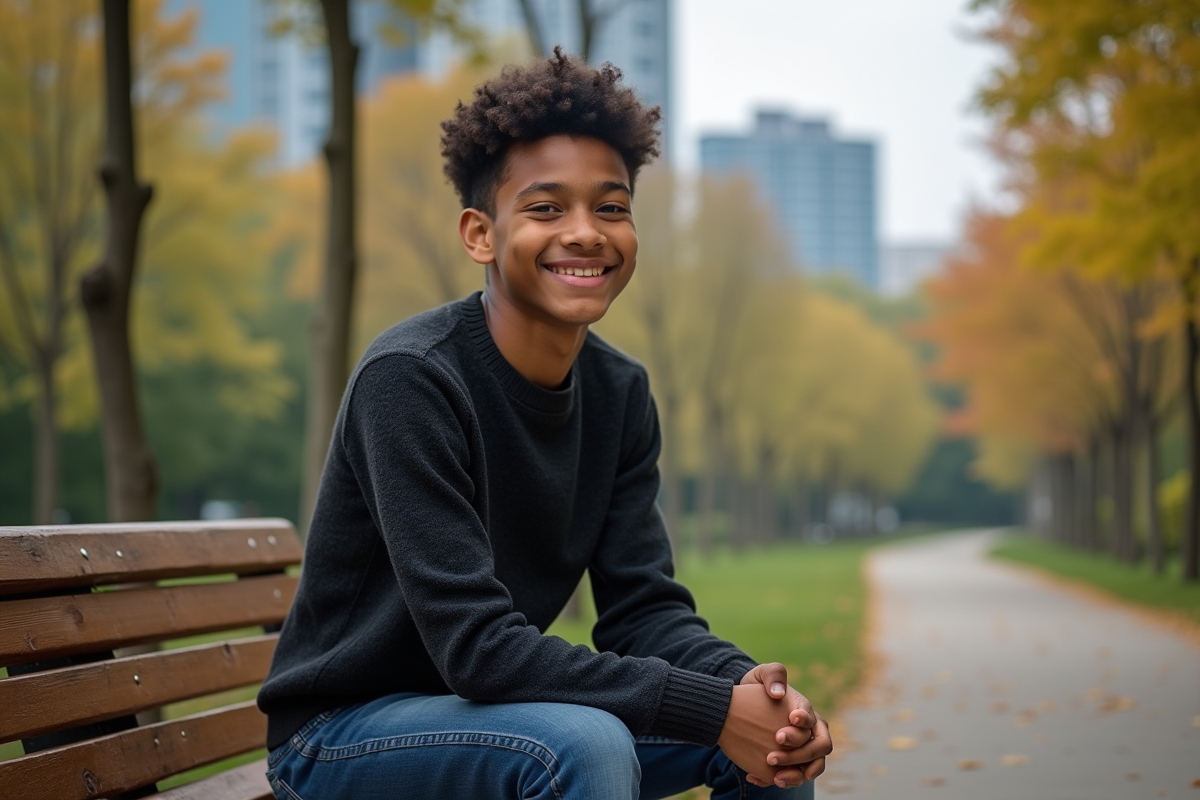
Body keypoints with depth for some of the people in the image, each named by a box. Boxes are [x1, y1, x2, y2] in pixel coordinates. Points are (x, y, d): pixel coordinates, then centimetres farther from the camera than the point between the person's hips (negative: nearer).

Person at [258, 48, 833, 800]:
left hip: (488, 715, 7)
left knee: (780, 733, -6)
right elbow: (476, 645, -28)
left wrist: (746, 685, -25)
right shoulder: (409, 379, -23)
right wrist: (713, 708, -30)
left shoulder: (620, 392, 0)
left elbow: (644, 607, -3)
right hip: (343, 734, -7)